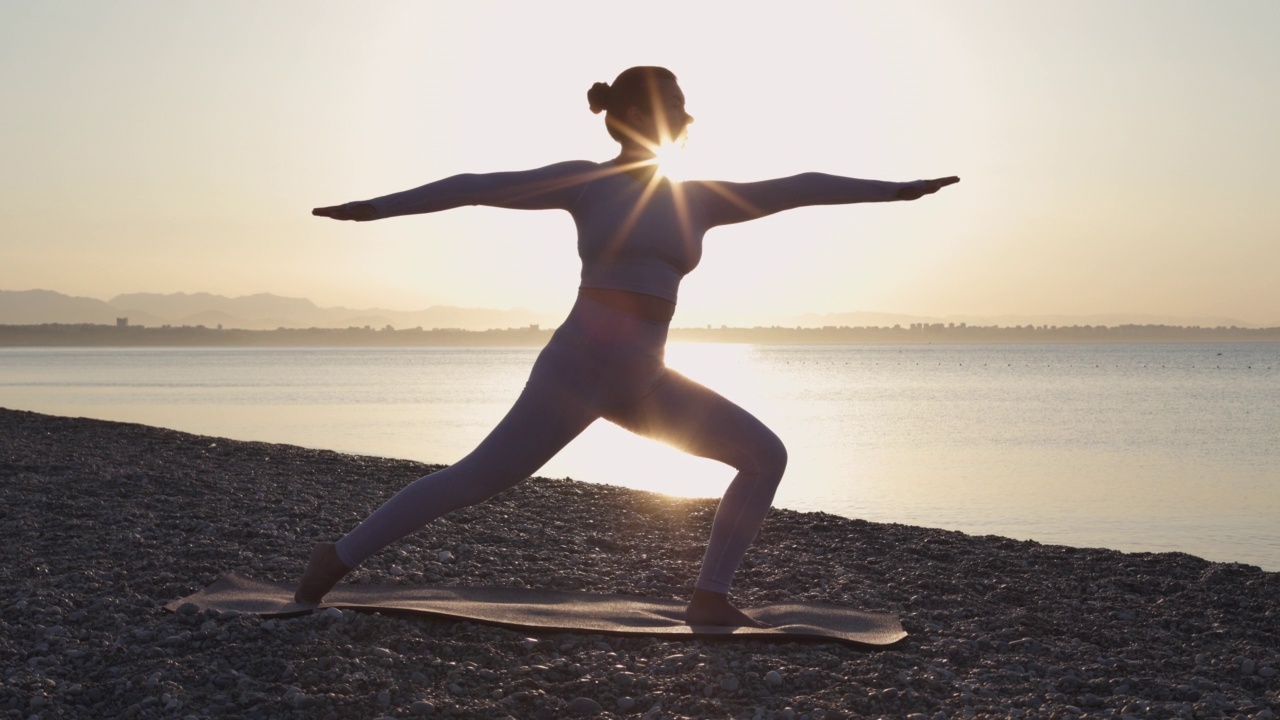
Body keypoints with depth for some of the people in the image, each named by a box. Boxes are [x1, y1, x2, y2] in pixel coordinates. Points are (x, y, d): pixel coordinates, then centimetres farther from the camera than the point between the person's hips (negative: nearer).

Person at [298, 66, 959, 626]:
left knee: (766, 454, -2)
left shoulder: (697, 200, 14)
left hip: (642, 382, 6)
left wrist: (895, 189, 16)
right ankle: (336, 558, 5)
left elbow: (799, 188, 15)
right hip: (579, 365, -6)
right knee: (477, 479, -9)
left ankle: (709, 598, 0)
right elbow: (475, 187, -2)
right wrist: (377, 207, -8)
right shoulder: (585, 181, 0)